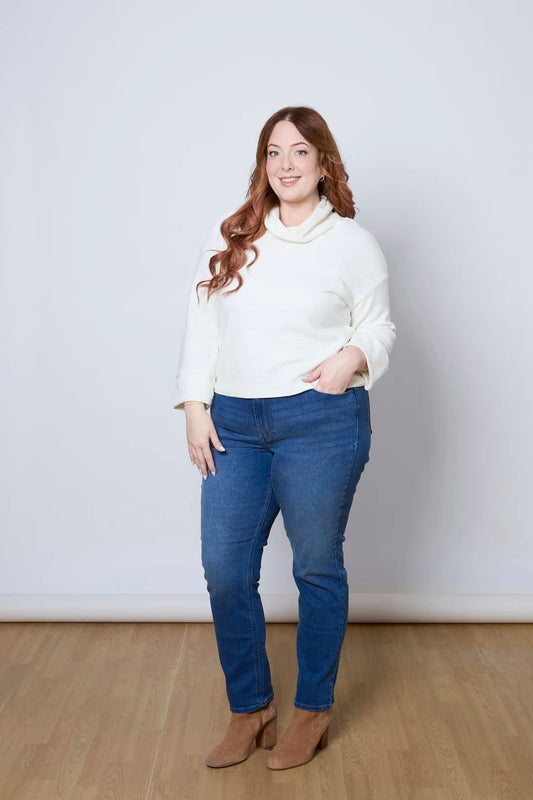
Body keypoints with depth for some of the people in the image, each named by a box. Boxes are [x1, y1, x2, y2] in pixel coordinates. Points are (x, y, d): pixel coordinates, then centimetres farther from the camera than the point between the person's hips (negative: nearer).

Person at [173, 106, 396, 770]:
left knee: (317, 567, 8)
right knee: (225, 571, 4)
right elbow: (202, 324, 9)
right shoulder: (228, 238, 8)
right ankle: (250, 708, 25)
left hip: (321, 423, -3)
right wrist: (195, 406, 2)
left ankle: (313, 709, 28)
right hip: (234, 424, 3)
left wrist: (354, 356, -16)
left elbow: (379, 327, 6)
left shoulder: (354, 243, 2)